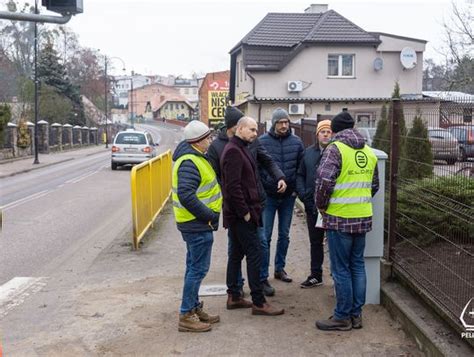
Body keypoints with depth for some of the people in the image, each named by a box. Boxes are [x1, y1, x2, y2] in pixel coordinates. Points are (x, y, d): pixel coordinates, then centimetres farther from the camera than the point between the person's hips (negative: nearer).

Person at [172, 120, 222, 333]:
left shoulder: (193, 157, 13)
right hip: (198, 224, -11)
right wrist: (210, 216, -24)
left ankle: (194, 308, 28)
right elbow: (186, 195, -31)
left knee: (194, 266, 17)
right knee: (198, 268, -4)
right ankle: (186, 316, 3)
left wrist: (209, 215, 15)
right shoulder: (190, 162, -21)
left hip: (194, 222, 11)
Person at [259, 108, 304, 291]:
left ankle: (280, 268, 30)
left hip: (288, 196, 3)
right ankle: (262, 276, 4)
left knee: (284, 235, 14)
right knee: (265, 237, -2)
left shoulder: (296, 142, 1)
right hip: (268, 196, -3)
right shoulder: (262, 141, -8)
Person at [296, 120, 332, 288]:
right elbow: (300, 175, 12)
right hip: (312, 205, 5)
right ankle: (316, 275, 28)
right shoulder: (308, 152, 7)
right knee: (315, 242, 16)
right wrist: (303, 194, 0)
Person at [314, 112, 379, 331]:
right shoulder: (368, 152, 11)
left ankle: (343, 317, 10)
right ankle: (356, 314, 22)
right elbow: (374, 185, 18)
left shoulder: (335, 149, -11)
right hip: (363, 217, 7)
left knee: (341, 269, 2)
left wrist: (321, 205, -5)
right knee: (357, 265, 14)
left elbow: (324, 181, -21)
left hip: (339, 218, -6)